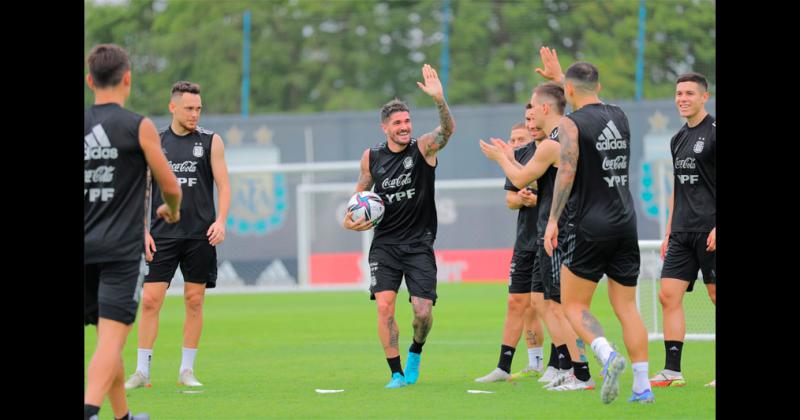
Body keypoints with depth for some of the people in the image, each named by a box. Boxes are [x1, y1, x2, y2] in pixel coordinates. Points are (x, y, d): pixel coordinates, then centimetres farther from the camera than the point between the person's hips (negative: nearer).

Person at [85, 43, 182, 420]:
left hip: (86, 247, 5)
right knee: (111, 339, -10)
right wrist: (172, 211, 23)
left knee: (108, 339, 17)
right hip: (121, 249, -5)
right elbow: (170, 185, 1)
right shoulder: (139, 127, -6)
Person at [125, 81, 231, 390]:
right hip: (162, 235, 0)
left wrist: (220, 220, -13)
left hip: (200, 236, 0)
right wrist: (143, 229, -1)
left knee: (194, 301, 3)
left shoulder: (211, 141, 4)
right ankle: (142, 370, 0)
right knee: (150, 300, -6)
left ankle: (187, 370, 12)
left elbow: (223, 185, 2)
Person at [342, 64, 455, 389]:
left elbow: (448, 130, -25)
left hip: (419, 244, -2)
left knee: (423, 311, -9)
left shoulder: (423, 149, -5)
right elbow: (362, 188, 21)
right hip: (384, 243, 2)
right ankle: (396, 373, -3)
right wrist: (350, 218, 4)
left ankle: (416, 352, 24)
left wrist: (439, 100, -43)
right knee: (384, 305, -14)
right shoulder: (372, 157, 3)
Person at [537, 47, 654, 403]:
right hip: (625, 224, 6)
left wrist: (553, 220, -13)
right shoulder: (619, 116, 12)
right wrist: (559, 76, 44)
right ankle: (642, 386, 1)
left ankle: (608, 356, -22)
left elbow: (566, 173, -16)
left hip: (589, 227, -6)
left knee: (574, 305, 3)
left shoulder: (571, 123, -8)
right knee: (626, 307, 8)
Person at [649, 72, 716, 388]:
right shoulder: (679, 139, 17)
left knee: (717, 295, -4)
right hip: (682, 232, 8)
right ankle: (672, 371, 1)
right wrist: (669, 232, 20)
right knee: (669, 295, 0)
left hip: (709, 230, -8)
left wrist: (718, 228, -20)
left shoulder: (713, 132, -7)